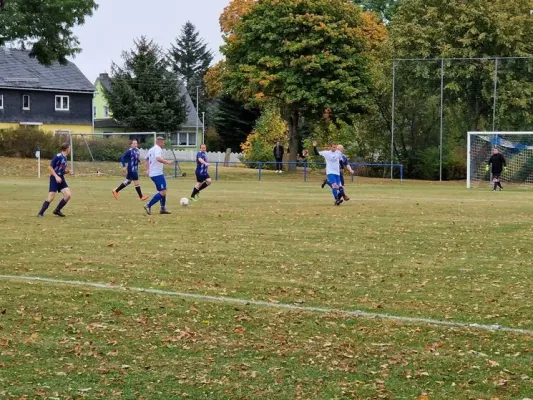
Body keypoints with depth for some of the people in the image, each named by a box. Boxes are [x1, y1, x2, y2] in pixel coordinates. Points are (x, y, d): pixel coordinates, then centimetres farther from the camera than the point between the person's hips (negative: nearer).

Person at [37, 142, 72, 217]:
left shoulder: (65, 158, 12)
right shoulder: (58, 156, -14)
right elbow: (50, 167, -16)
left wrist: (66, 171, 3)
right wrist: (56, 176, -21)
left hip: (61, 179, 8)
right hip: (54, 178, -8)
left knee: (68, 195, -4)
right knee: (51, 197, -12)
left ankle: (57, 210, 10)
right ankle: (41, 213, -2)